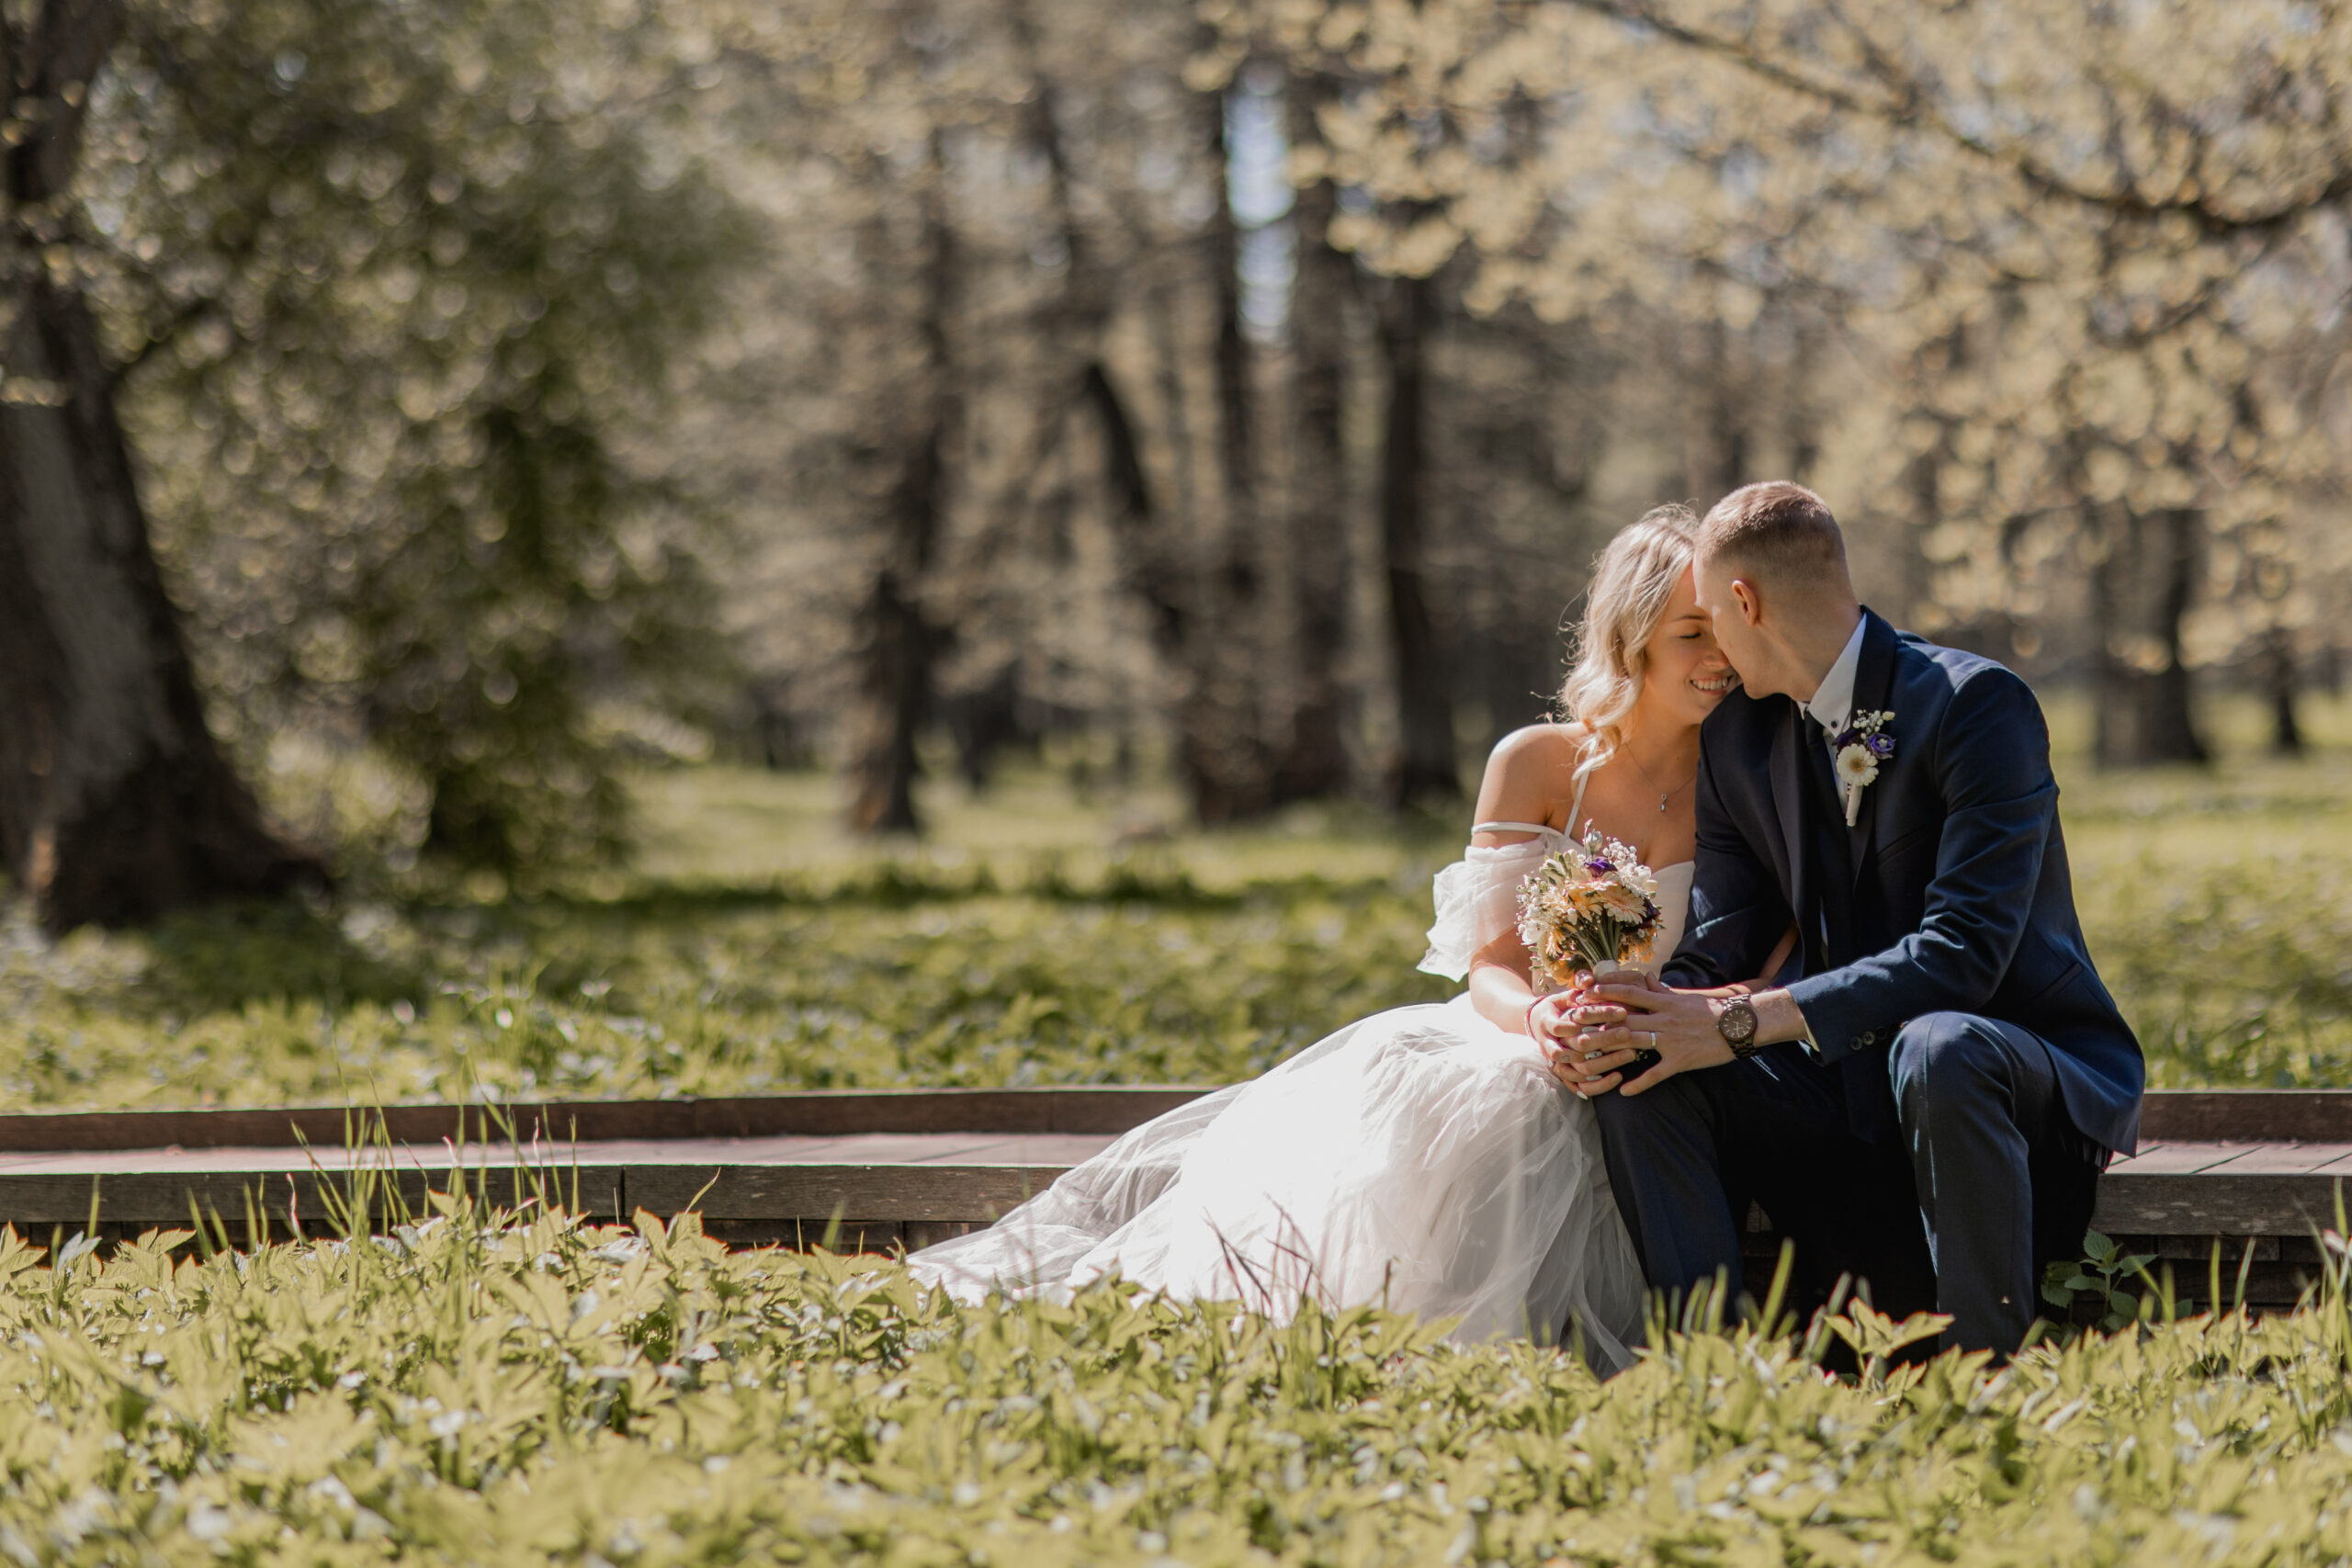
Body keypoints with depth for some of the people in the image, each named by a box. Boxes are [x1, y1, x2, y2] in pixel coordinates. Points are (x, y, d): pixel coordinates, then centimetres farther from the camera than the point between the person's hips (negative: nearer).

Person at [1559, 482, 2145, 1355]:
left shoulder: (1977, 704, -17)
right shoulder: (1740, 735, 6)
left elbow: (1964, 949, -27)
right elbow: (1719, 943, 5)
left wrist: (1742, 1023, -32)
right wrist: (1644, 1010, -20)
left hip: (2040, 1089, -6)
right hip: (1856, 1088, 6)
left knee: (1936, 1047, -39)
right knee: (1646, 1078, -15)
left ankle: (1991, 1373, -27)